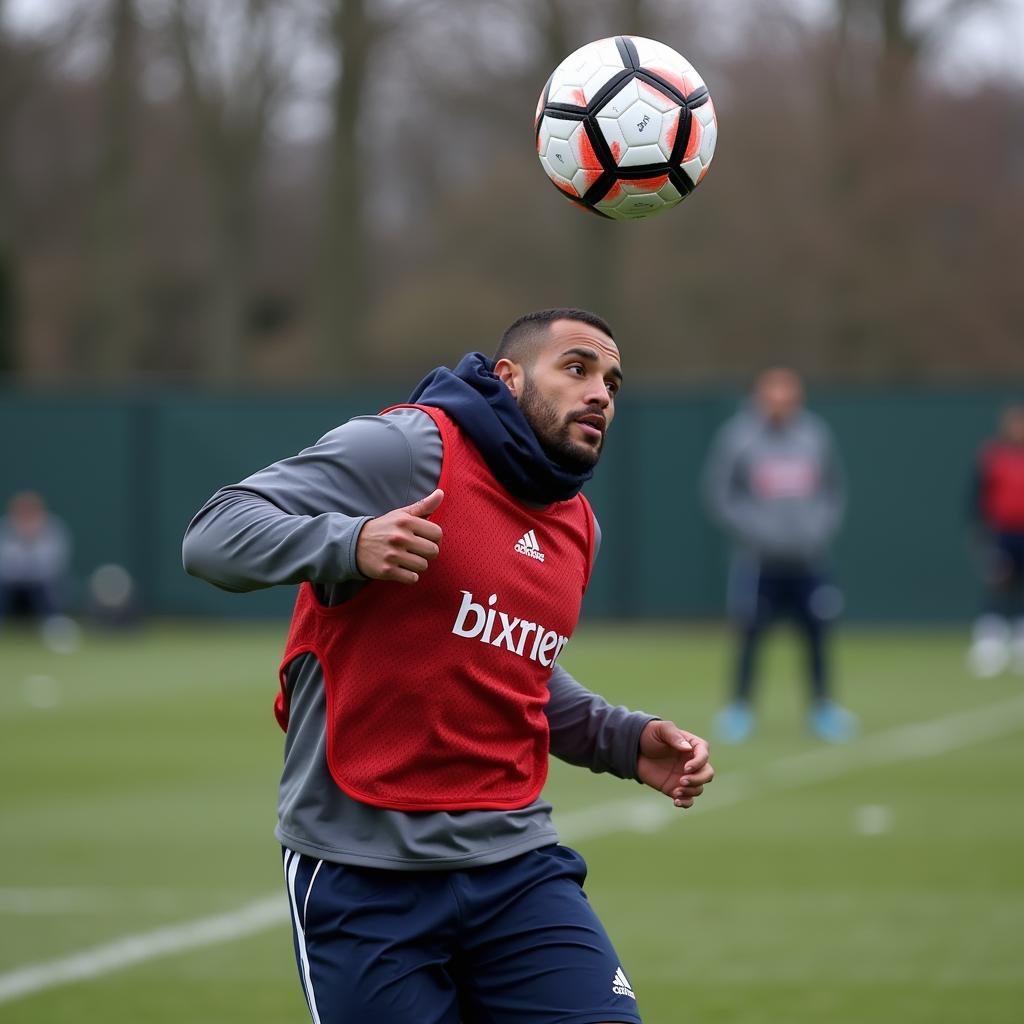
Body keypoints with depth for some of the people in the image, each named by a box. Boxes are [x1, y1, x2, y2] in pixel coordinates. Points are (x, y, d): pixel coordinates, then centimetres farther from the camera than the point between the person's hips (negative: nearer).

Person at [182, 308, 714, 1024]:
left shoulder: (577, 526, 15)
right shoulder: (409, 447, -9)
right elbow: (215, 535, -15)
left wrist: (626, 742, 15)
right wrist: (348, 545, -33)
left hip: (517, 864, 6)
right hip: (365, 874, -6)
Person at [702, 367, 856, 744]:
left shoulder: (816, 435, 4)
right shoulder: (738, 437, -5)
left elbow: (834, 491, 13)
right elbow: (718, 496, -4)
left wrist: (817, 529, -3)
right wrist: (756, 532, -12)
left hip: (808, 558, 3)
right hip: (758, 558, -3)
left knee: (816, 634, 2)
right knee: (750, 634, -3)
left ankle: (823, 708, 15)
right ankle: (739, 709, 10)